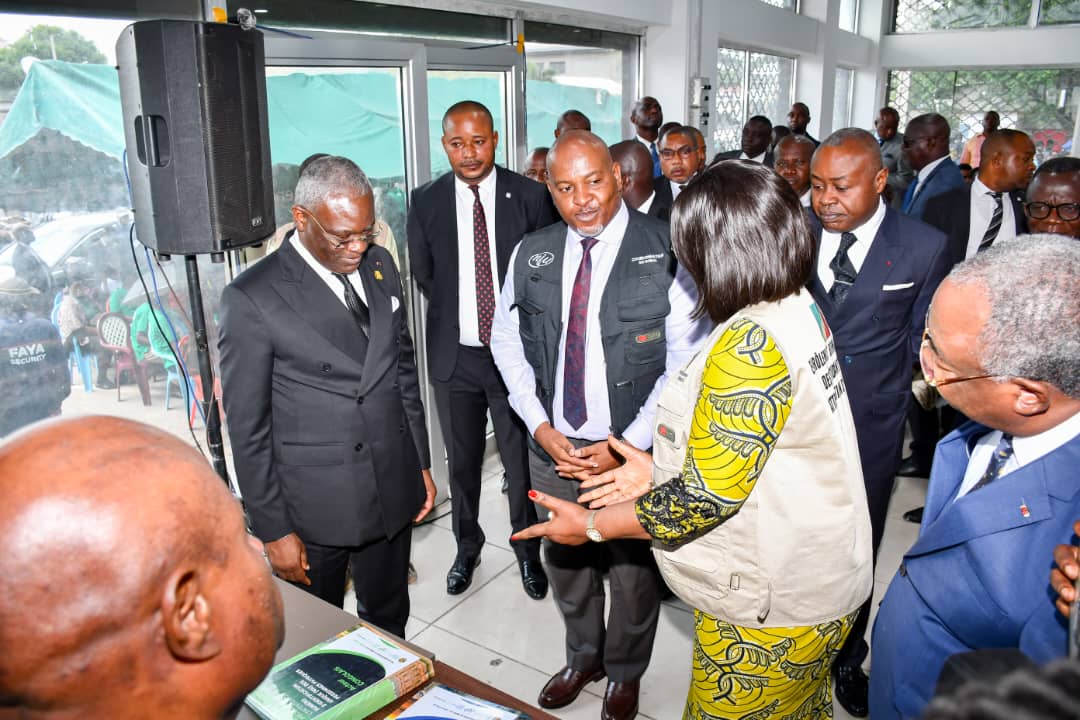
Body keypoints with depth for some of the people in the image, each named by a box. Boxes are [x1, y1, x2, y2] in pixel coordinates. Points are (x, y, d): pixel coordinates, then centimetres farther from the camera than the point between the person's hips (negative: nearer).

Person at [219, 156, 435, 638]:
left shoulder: (380, 265, 2)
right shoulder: (252, 299, -15)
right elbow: (248, 428, -11)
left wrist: (421, 463, 11)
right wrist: (273, 530, -8)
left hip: (393, 491, 5)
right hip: (313, 510, -4)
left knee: (390, 621, 21)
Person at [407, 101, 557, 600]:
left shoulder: (529, 197, -6)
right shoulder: (426, 202, -1)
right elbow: (424, 277, 8)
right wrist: (457, 315, 3)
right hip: (454, 353, 2)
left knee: (522, 460, 10)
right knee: (462, 460, 16)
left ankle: (527, 550, 34)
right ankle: (467, 547, 39)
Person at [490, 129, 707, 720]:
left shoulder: (665, 253, -13)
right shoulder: (531, 255, 1)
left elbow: (683, 361, -12)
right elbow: (506, 342, 7)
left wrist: (628, 445, -15)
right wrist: (541, 426, -4)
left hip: (634, 451, -3)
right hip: (553, 446, 4)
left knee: (633, 570, 14)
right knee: (565, 563, 21)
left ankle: (624, 673, 44)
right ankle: (582, 659, 49)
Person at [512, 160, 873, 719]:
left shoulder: (750, 343, -29)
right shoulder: (797, 308, 1)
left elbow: (708, 496, -27)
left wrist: (591, 526, -15)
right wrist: (660, 468, 6)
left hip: (769, 610, -9)